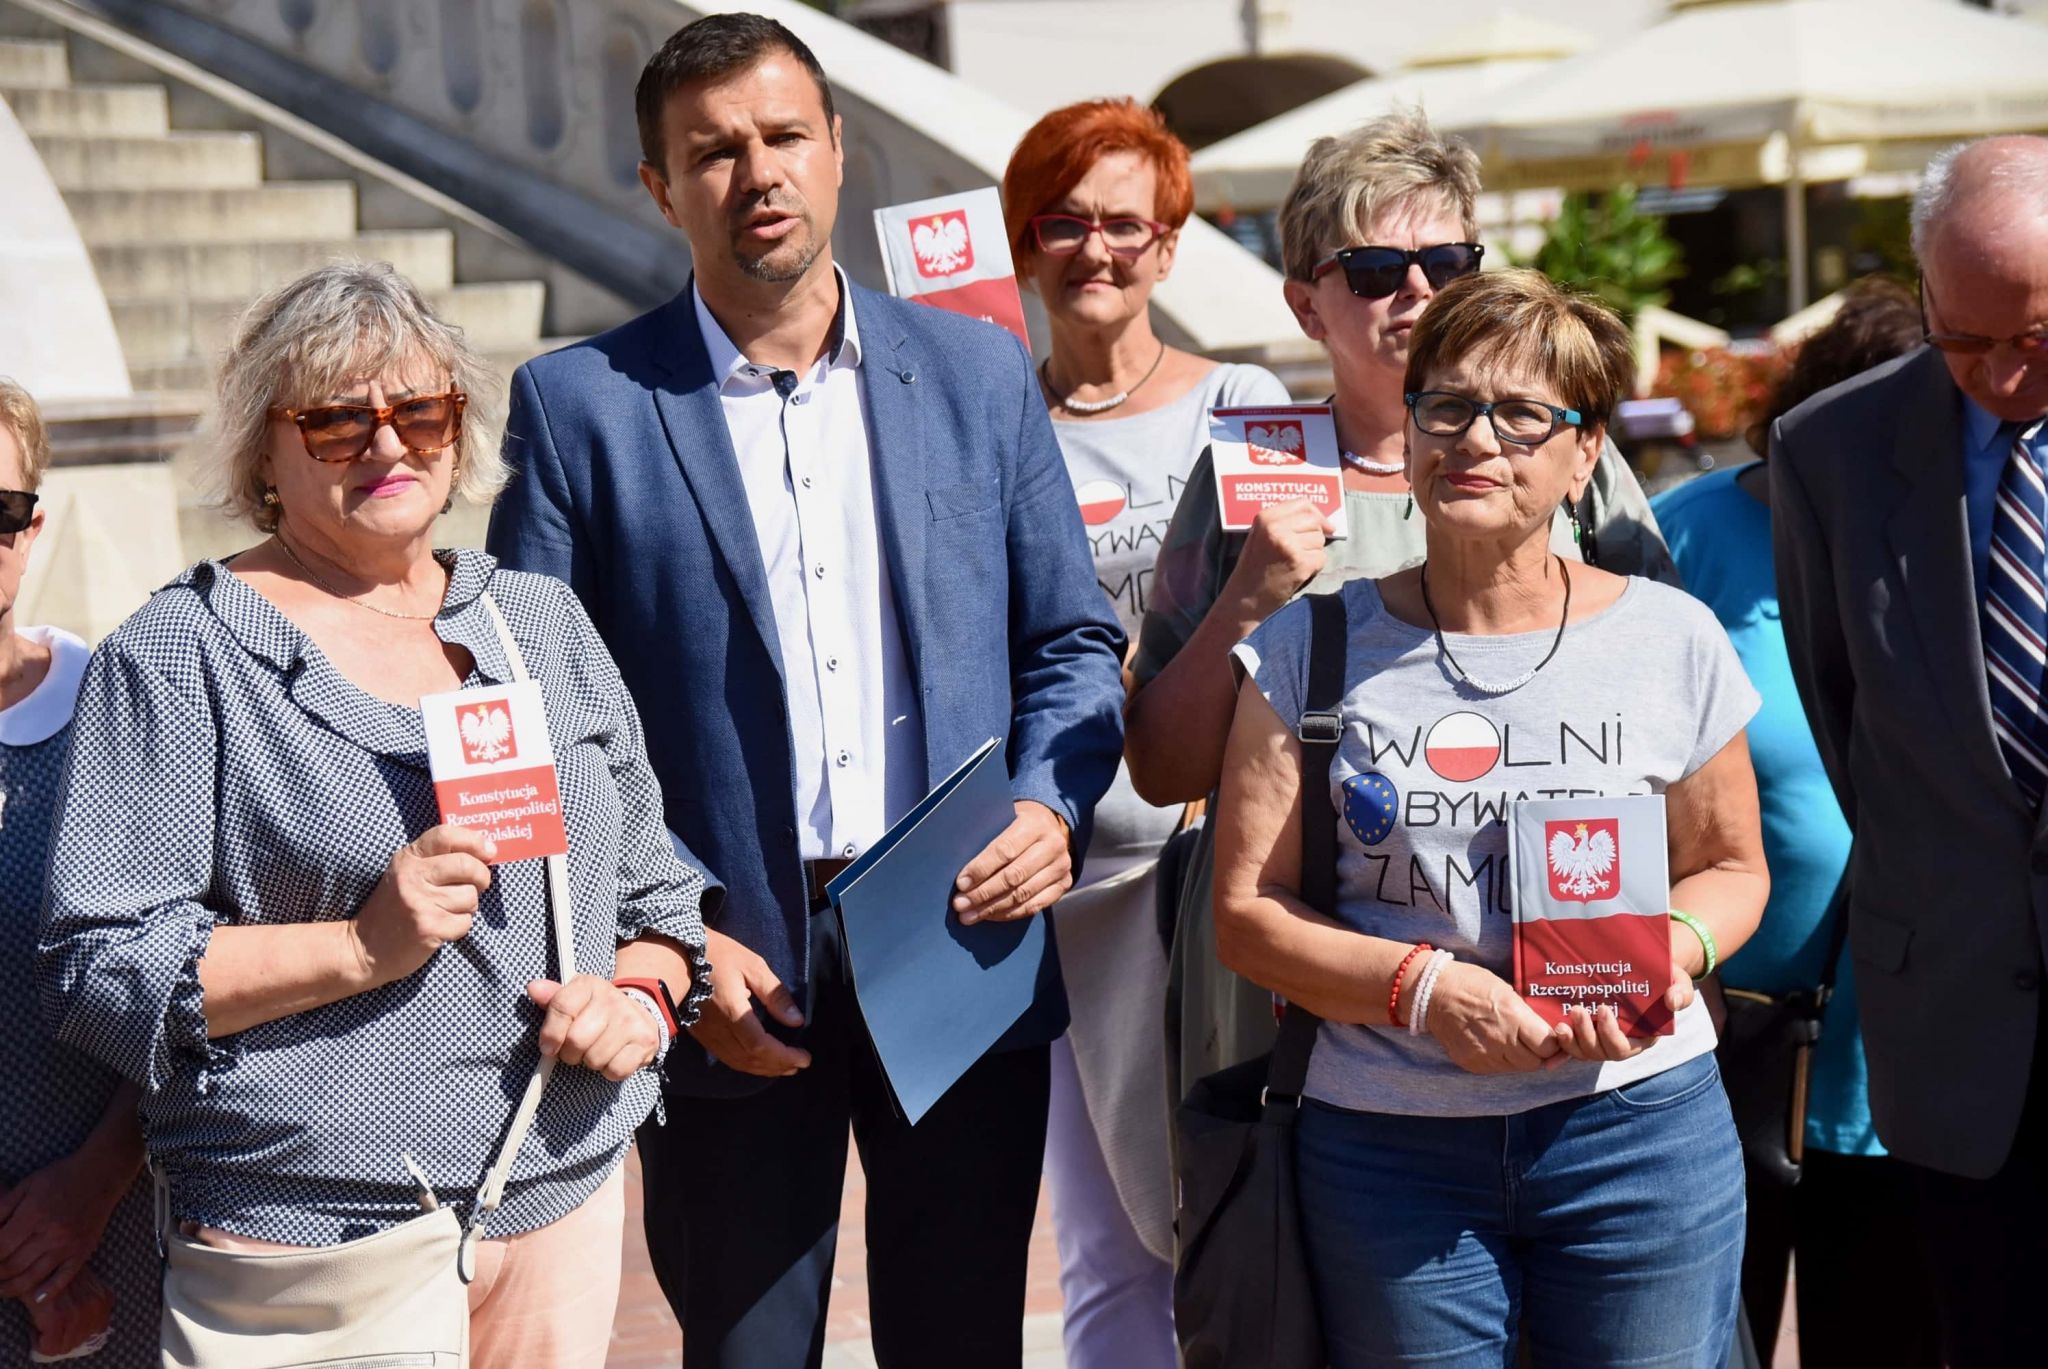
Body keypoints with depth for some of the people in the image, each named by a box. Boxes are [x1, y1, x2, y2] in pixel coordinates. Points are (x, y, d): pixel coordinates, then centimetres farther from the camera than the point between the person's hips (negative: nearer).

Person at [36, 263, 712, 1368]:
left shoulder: (543, 624, 13)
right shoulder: (181, 656, -4)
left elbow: (655, 888, 19)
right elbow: (98, 970, -10)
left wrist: (639, 1001, -2)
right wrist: (360, 946, -18)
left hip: (563, 1205, 5)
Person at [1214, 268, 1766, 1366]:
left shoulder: (1670, 639, 3)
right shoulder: (1315, 647, 1)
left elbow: (1730, 866, 14)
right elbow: (1245, 911, 0)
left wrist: (1670, 956, -9)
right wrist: (1423, 988, -16)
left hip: (1638, 1129, 1)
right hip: (1387, 1147, 0)